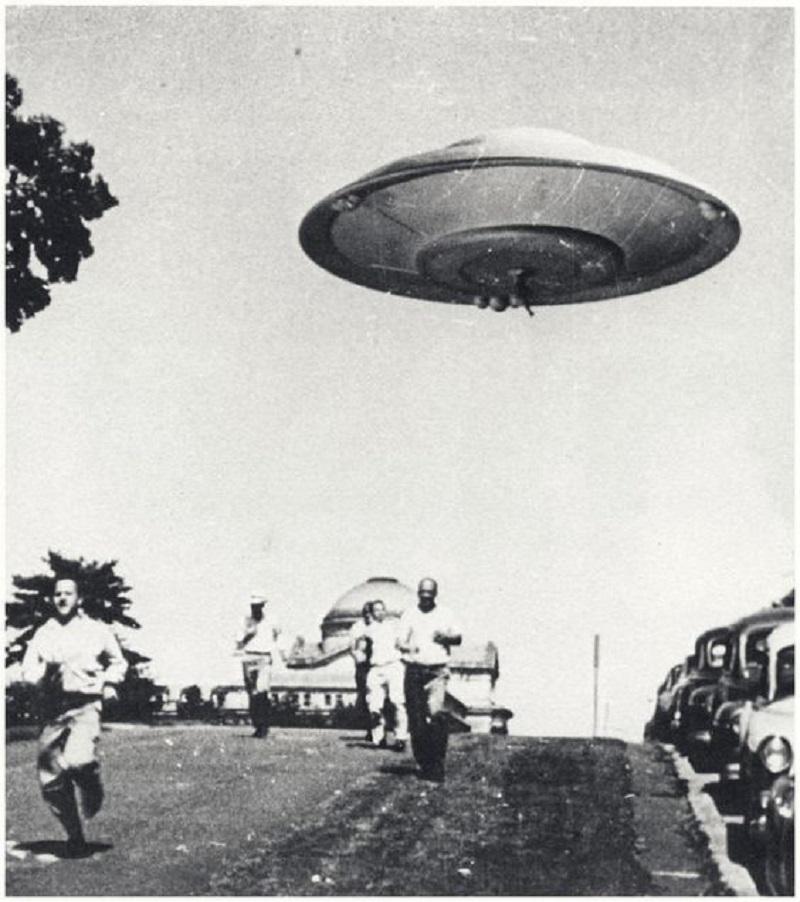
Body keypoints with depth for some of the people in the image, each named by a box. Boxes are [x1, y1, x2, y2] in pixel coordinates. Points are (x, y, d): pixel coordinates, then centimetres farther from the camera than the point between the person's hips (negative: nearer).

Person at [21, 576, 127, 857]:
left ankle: (92, 789, 7)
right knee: (51, 782, 1)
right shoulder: (43, 634, 12)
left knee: (79, 760, -29)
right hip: (52, 709, 3)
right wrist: (46, 671, -13)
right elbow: (27, 670, 6)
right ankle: (75, 838, 19)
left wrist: (106, 682, 0)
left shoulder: (97, 631, 7)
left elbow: (119, 663, 18)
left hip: (85, 706, -3)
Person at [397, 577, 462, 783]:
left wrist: (446, 638, -8)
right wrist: (408, 647, -18)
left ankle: (437, 764, -15)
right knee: (416, 719, 2)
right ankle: (423, 764, 14)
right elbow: (400, 641, 4)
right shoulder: (409, 614, 10)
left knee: (436, 712, -20)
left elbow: (458, 638, 14)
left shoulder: (445, 614, 11)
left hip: (437, 671, -2)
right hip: (414, 670, 2)